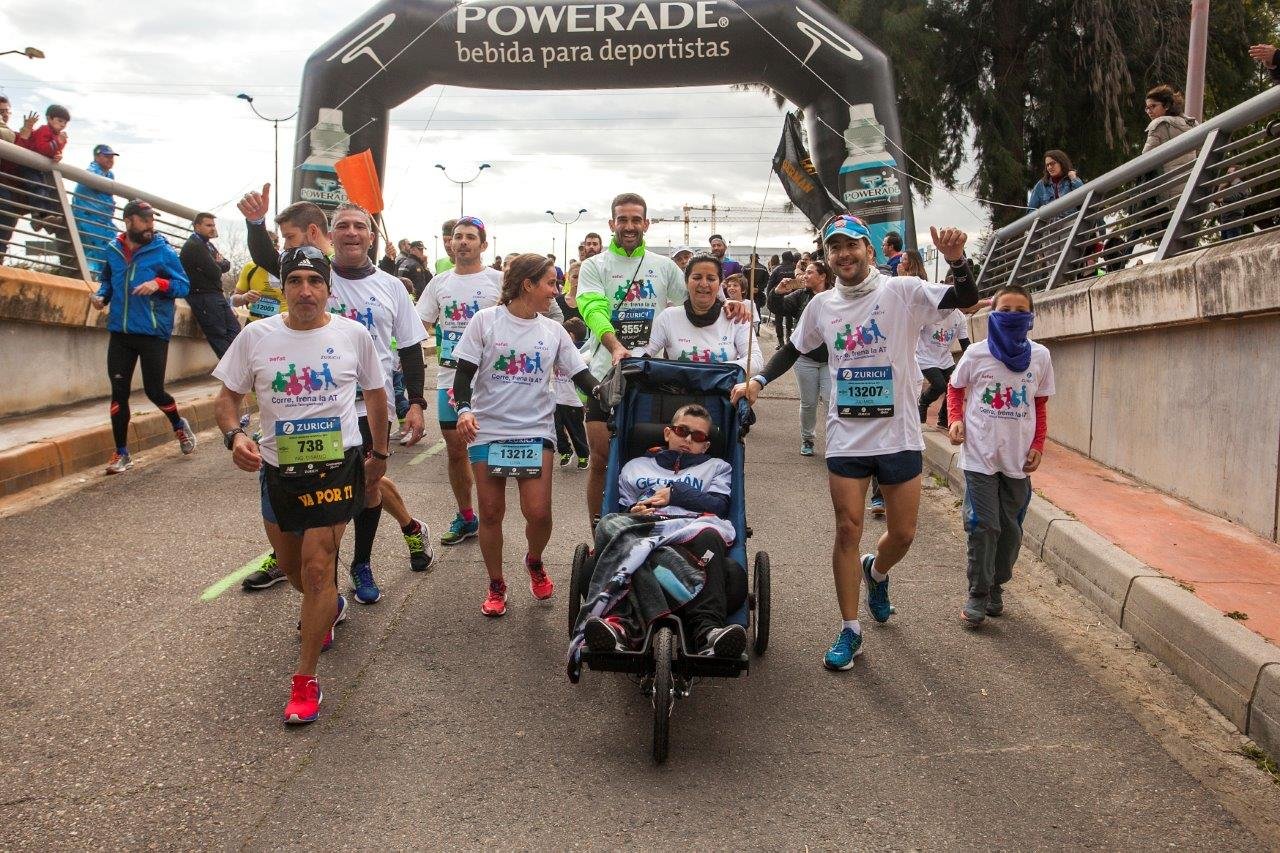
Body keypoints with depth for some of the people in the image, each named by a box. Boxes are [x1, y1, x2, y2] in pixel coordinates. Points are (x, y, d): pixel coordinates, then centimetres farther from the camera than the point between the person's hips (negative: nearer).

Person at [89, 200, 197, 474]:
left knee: (154, 391, 1)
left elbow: (183, 285, -4)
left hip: (154, 334, -3)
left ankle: (179, 425, 33)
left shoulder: (163, 252, -3)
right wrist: (101, 295, 0)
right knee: (119, 391, 2)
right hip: (120, 333, 3)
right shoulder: (113, 251, 6)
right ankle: (121, 453, 11)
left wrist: (159, 283, -21)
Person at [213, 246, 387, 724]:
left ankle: (306, 682, -2)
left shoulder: (353, 335, -3)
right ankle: (329, 609, 53)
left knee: (317, 567, -11)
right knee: (290, 565, 19)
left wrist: (379, 454, 13)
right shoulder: (256, 337, -3)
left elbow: (375, 393, 10)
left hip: (337, 464, -3)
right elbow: (227, 398, 2)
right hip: (277, 467, 3)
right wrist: (234, 435, -18)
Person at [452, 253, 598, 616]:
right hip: (488, 429, -1)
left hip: (536, 430, 2)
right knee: (490, 513, 3)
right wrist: (464, 409, -17)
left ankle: (534, 561, 24)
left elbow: (581, 375, 6)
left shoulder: (553, 331, 7)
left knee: (538, 512, -9)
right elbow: (465, 372, -1)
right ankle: (496, 585, 23)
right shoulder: (486, 321, -1)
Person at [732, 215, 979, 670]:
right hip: (846, 438, 2)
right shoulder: (822, 305, 4)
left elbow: (966, 298, -18)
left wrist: (956, 259, -37)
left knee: (902, 534, 8)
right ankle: (849, 631, 14)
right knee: (848, 530, 2)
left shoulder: (902, 292, -8)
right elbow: (792, 349, 18)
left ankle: (876, 572, 44)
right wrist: (757, 381, 4)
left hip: (899, 437, -2)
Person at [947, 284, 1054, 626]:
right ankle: (977, 594, 9)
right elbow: (955, 388, 10)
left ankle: (996, 587, 27)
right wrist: (956, 419, -6)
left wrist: (1038, 445, 3)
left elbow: (1040, 405, 10)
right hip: (980, 455, -2)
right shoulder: (976, 353, -5)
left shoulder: (1040, 357, 1)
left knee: (1010, 528, 9)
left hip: (1018, 458, 3)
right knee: (983, 526, -4)